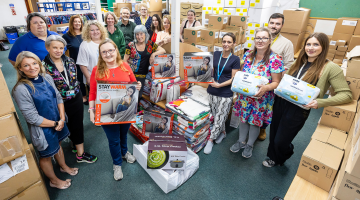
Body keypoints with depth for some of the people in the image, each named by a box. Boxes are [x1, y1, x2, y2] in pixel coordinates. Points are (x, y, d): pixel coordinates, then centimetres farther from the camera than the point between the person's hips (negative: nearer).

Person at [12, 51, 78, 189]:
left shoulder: (46, 78, -7)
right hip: (42, 129, -6)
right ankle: (54, 181, 42)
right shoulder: (20, 89, -25)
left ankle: (64, 167, 56)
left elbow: (58, 98, 0)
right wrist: (54, 124, -14)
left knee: (58, 144, 28)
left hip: (58, 122, 6)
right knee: (47, 155, 18)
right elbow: (32, 118, -23)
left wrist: (62, 119, -11)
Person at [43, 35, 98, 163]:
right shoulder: (44, 66, -14)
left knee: (78, 125, 12)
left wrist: (77, 92, 9)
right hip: (60, 104, -3)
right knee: (68, 127, 15)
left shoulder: (70, 61, -1)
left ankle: (80, 154, 28)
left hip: (76, 99, 4)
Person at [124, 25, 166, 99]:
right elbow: (125, 60, 3)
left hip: (143, 75, 1)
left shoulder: (150, 44, 5)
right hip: (131, 74, -1)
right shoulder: (131, 45, 1)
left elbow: (163, 50, 5)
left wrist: (154, 54, -13)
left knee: (139, 95, 3)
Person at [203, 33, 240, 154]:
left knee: (219, 118, 4)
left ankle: (211, 140, 18)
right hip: (212, 91, 4)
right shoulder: (216, 54, 5)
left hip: (226, 94, -4)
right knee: (216, 116, 15)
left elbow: (233, 79, -7)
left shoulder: (235, 59, -6)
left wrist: (220, 85, -17)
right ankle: (222, 132, 40)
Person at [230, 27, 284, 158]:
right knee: (243, 118, 17)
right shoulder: (248, 55, -1)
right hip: (244, 96, 4)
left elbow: (276, 82, -12)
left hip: (261, 99, -4)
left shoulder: (275, 59, -15)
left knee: (255, 122, 13)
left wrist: (265, 88, -32)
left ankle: (250, 144, 38)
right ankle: (241, 141, 41)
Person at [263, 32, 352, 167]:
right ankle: (273, 157, 46)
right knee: (273, 134, 17)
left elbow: (346, 94, -10)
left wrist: (320, 102, -24)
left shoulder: (331, 68, -9)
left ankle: (280, 159, 40)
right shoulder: (299, 62, 9)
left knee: (281, 141, 4)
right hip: (281, 102, 5)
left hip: (298, 110, -5)